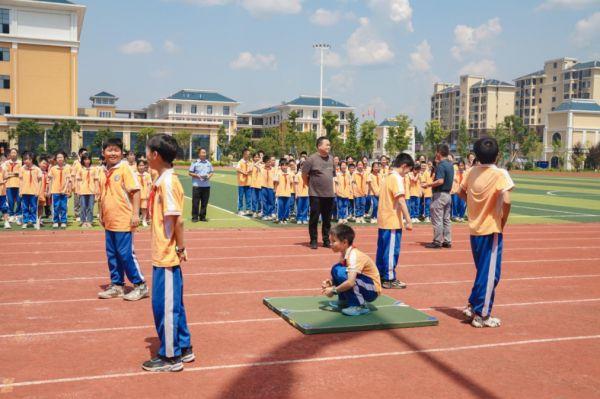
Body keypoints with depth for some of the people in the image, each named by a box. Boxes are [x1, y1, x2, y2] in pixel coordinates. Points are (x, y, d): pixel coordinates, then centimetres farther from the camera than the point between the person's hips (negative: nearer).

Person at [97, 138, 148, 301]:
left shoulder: (125, 168, -9)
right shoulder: (103, 173, 10)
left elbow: (135, 191, -13)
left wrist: (135, 214, -17)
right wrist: (101, 215, 18)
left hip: (124, 221, -7)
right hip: (109, 222, 7)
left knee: (126, 254, -3)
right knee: (112, 255, 12)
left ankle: (140, 285, 9)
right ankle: (117, 285, 25)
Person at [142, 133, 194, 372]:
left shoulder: (167, 182, -18)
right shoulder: (164, 180, 11)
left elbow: (177, 219, -22)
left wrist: (180, 247, -15)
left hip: (166, 255, -9)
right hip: (164, 254, 9)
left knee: (165, 305, 1)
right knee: (173, 304, 17)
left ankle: (170, 357, 13)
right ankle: (184, 349, 29)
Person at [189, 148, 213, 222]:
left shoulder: (208, 163, 11)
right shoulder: (195, 163, -1)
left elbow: (212, 172, 18)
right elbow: (190, 173, 0)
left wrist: (209, 176, -3)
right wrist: (197, 175, -15)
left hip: (206, 185, 4)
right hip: (197, 185, -4)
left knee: (205, 202, 6)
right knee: (195, 202, -1)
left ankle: (202, 216, 16)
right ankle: (195, 217, 6)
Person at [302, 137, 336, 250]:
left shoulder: (331, 158, 8)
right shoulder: (312, 159, -10)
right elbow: (304, 174, -3)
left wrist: (329, 185, 14)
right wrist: (311, 185, 3)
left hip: (329, 194, 5)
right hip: (316, 194, -5)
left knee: (327, 219, 10)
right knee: (314, 218, 1)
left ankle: (326, 240, 20)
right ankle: (313, 241, 10)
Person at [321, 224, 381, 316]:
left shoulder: (354, 256, -25)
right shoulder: (344, 254, 2)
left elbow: (350, 282, -35)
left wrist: (333, 290, -22)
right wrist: (331, 282, -7)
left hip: (372, 291, -9)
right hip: (363, 286, 9)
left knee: (342, 272, -28)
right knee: (335, 269, -1)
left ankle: (361, 306, -15)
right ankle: (344, 301, 11)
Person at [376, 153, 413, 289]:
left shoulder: (387, 176, 13)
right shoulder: (397, 178, -15)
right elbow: (401, 201, -22)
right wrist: (409, 221, -23)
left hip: (383, 220, 9)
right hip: (392, 221, -9)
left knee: (382, 249, 15)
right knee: (392, 251, -2)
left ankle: (380, 275, 23)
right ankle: (389, 279, 4)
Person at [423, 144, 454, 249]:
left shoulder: (441, 165, -17)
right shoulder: (450, 165, 10)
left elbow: (440, 181, -26)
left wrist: (428, 184, -15)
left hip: (440, 195, -9)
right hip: (448, 194, 9)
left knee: (437, 220, -2)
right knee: (446, 219, 12)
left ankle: (437, 242, 1)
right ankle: (447, 241, 15)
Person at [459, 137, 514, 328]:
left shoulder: (471, 171, 2)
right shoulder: (500, 174, -15)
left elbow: (461, 193, 16)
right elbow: (506, 201, -26)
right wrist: (503, 221, -11)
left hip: (475, 229, 6)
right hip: (491, 230, -6)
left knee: (483, 271, 22)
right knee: (490, 274, 4)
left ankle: (473, 306, 28)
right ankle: (481, 316, 11)